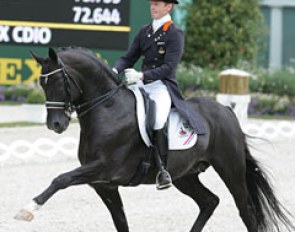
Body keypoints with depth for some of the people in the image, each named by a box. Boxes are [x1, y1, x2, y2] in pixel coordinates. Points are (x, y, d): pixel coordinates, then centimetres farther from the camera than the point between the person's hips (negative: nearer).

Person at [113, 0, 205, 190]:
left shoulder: (175, 34, -4)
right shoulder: (145, 31, 16)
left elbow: (168, 67, -14)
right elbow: (129, 58, 14)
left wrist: (141, 75, -25)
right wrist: (115, 70, -8)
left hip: (163, 86, -7)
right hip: (142, 86, 7)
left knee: (158, 120, -33)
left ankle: (163, 169, -24)